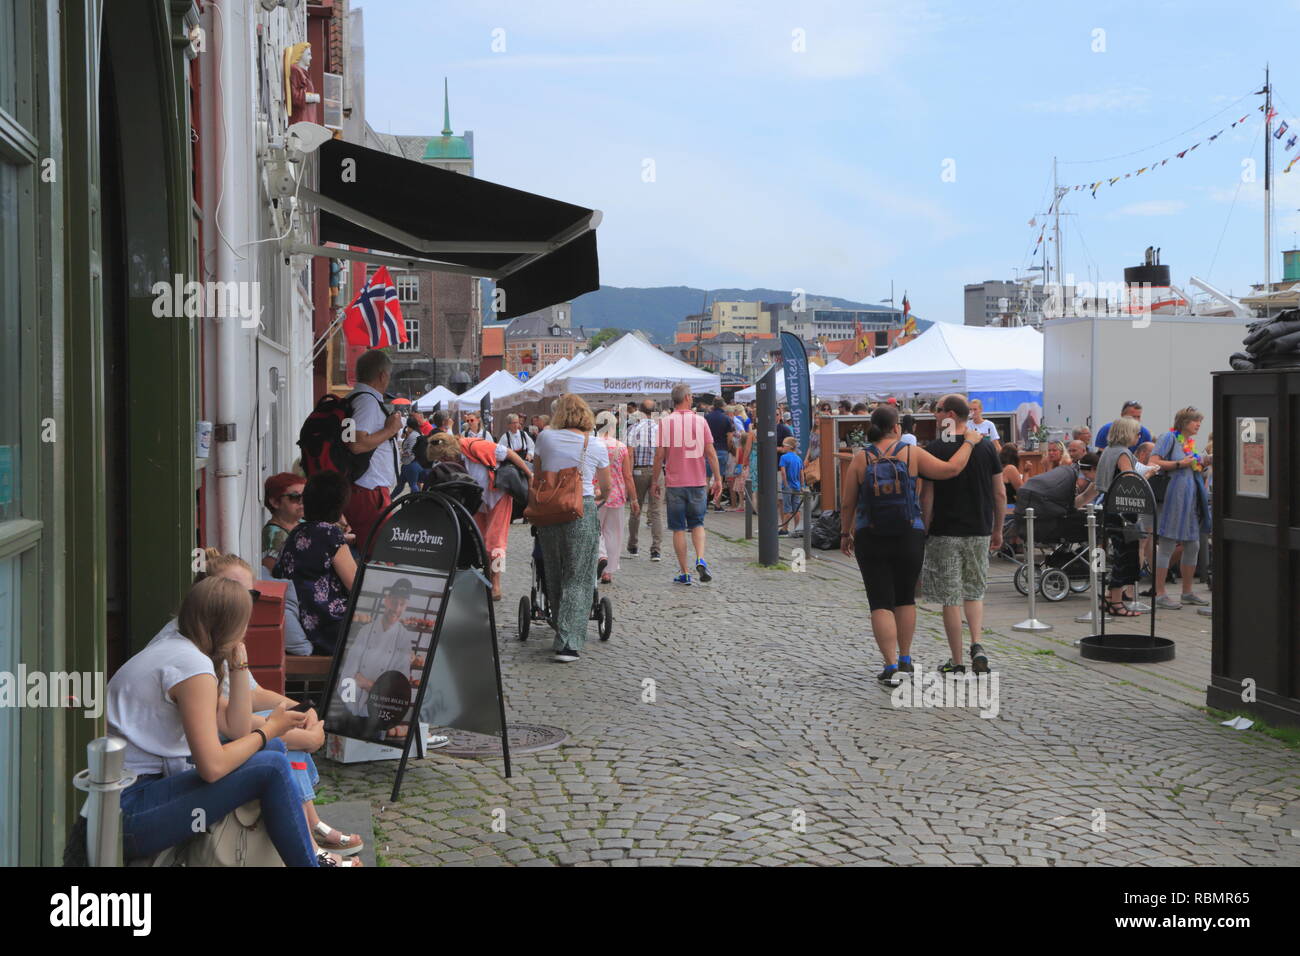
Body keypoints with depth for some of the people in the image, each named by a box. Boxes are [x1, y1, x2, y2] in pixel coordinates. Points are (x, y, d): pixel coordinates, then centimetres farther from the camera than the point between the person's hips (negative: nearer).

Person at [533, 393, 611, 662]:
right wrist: (599, 497, 39)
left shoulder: (545, 437, 2)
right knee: (578, 579, 2)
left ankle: (563, 633, 27)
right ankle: (568, 642, -7)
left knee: (554, 577, 16)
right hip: (582, 512, -2)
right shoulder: (596, 447, 2)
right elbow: (605, 488, 16)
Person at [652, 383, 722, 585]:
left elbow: (659, 454, -4)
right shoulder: (700, 421, -1)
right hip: (697, 482, 1)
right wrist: (717, 478, 5)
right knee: (697, 524, 14)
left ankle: (684, 573, 7)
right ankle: (700, 559, -9)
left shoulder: (665, 422, -4)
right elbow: (711, 453, -3)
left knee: (678, 529, 6)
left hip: (674, 483, -1)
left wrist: (656, 480, 6)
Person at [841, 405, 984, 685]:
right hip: (909, 536, 1)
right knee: (905, 598, 18)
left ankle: (891, 666, -5)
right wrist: (969, 442, 7)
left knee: (881, 602, 2)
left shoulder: (861, 459, -4)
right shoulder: (911, 453, -5)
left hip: (870, 538, -1)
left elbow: (847, 503, -1)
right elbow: (951, 469, -8)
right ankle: (905, 660, 26)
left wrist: (846, 533, 13)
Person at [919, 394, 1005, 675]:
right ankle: (977, 645, 0)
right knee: (974, 592, 19)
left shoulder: (933, 450, -9)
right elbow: (1000, 494, 5)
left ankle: (956, 662, 7)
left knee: (951, 598, 3)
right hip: (979, 532, 4)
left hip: (945, 533, -4)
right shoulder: (986, 447, 2)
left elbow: (926, 497, -10)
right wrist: (997, 530, 16)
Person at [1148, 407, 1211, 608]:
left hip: (1192, 497, 9)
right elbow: (1153, 462, -14)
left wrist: (1203, 463, 10)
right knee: (1167, 546, -6)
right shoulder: (1169, 437, -5)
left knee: (1193, 546, 11)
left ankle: (1187, 592, 21)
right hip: (1174, 495, -9)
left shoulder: (1190, 442, 19)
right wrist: (1179, 464, -18)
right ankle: (1159, 594, -2)